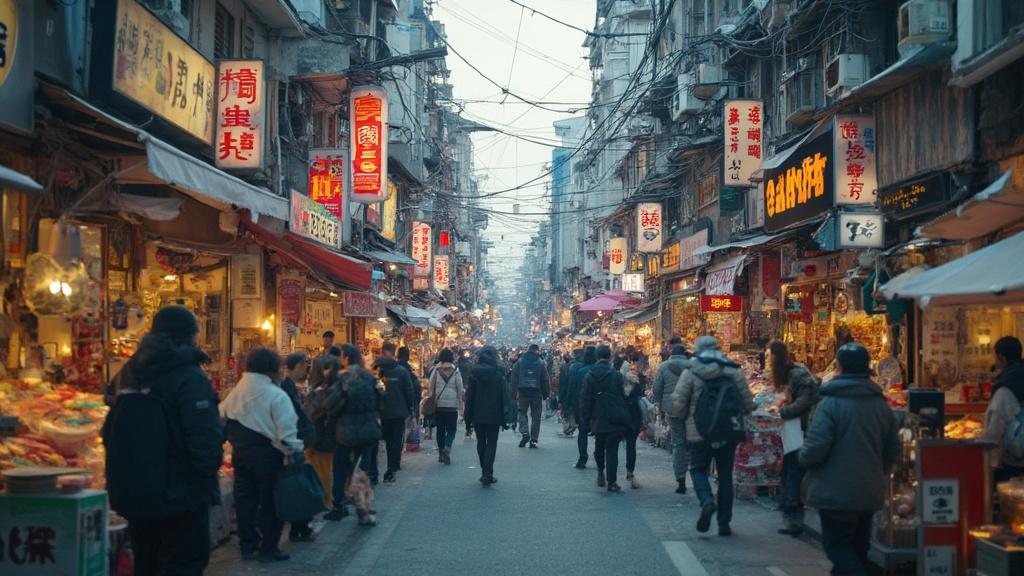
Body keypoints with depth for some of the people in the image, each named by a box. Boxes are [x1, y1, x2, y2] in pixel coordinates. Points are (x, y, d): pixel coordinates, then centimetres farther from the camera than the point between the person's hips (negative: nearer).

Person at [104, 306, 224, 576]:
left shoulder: (129, 374, 10)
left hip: (134, 493, 8)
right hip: (179, 493, -8)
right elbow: (206, 439, -24)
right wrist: (208, 477, -9)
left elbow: (110, 433, 15)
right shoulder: (189, 377, -16)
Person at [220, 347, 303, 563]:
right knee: (270, 503, 6)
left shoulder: (235, 392, 2)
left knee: (245, 500, 14)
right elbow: (287, 432, -20)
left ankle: (247, 546, 21)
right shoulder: (276, 395, -16)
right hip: (267, 456, -6)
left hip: (240, 455, 6)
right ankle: (268, 549, 12)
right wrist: (295, 452, -6)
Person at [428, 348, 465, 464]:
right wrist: (460, 402, 6)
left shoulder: (436, 370, 0)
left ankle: (441, 452, 14)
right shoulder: (455, 371, -3)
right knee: (451, 429, 3)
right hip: (452, 405, -2)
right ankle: (447, 448, -20)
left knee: (440, 429, 11)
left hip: (438, 404, 2)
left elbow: (430, 387, 1)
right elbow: (460, 389, -1)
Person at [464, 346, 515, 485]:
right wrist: (506, 418, -3)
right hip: (494, 416, -2)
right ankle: (487, 475, -8)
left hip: (478, 415, 2)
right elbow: (505, 397, -7)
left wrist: (468, 418, 6)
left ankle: (485, 473, 19)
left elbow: (469, 397, 1)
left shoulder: (474, 374, -2)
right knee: (491, 444, 3)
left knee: (481, 443, 15)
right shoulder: (499, 375, -7)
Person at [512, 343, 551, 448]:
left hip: (523, 392, 1)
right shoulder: (541, 363, -1)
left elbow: (514, 378, 1)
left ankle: (524, 432, -9)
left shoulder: (520, 362, 3)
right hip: (536, 393, 0)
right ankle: (533, 440, 6)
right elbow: (545, 380, -1)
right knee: (536, 416, 8)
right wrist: (546, 394, 6)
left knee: (522, 413, 14)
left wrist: (516, 392, 4)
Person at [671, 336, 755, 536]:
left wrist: (686, 417, 12)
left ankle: (707, 500, -15)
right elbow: (748, 403, 2)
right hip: (729, 434, 2)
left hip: (700, 434, -2)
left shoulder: (690, 373, -5)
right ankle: (724, 523, 14)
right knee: (725, 475, 13)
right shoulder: (734, 371, 1)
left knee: (698, 469, 14)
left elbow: (678, 403, -8)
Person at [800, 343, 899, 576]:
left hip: (836, 493, -7)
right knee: (858, 548, 17)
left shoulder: (830, 403, -16)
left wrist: (803, 459, 0)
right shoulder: (881, 404, 6)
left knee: (837, 546, 1)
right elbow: (893, 449, 12)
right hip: (870, 493, 7)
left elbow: (815, 448, -21)